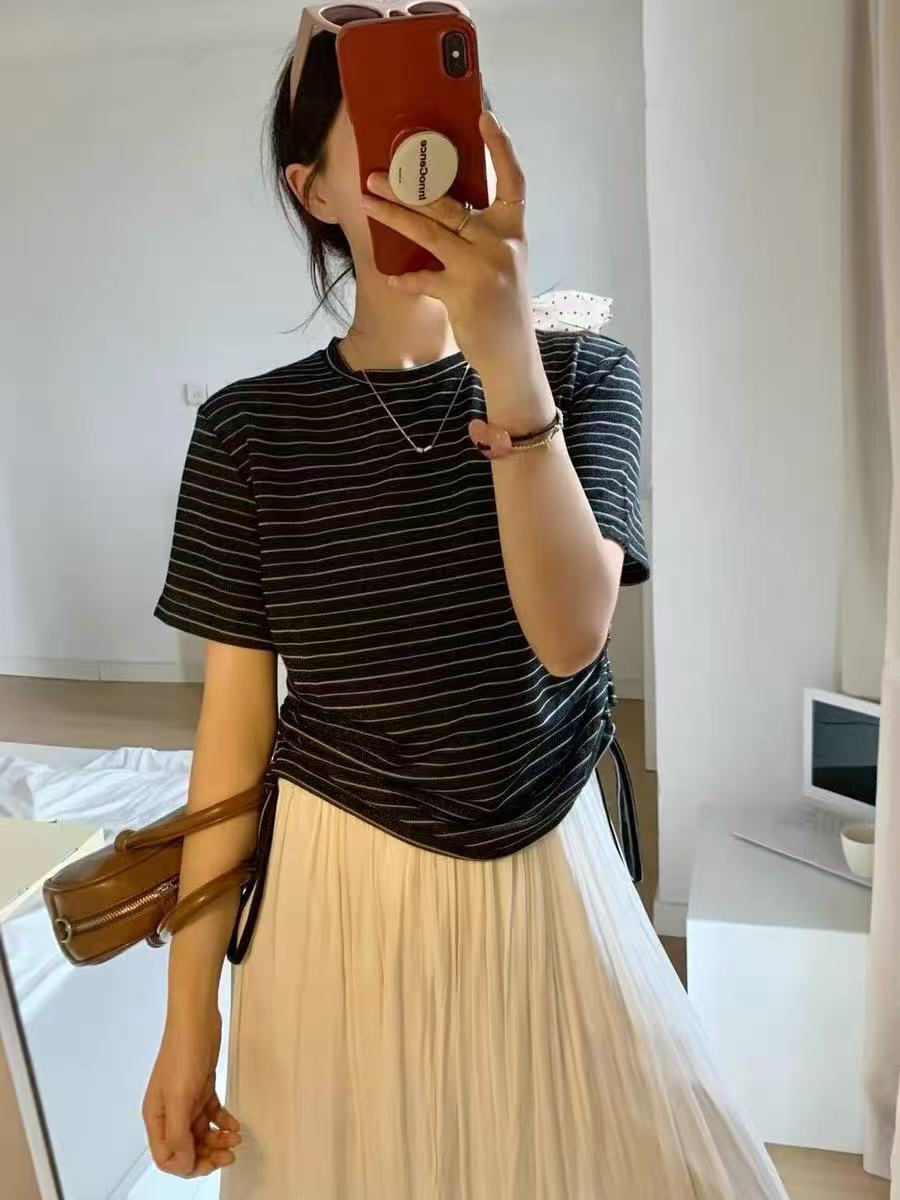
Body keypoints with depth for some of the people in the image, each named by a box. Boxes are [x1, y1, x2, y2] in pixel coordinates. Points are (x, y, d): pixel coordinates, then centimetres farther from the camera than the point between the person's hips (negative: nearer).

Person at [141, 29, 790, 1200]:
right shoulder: (250, 429, -8)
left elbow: (569, 634, -21)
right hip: (345, 887, 0)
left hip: (550, 872, 1)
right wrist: (191, 1012, -2)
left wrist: (509, 359, -34)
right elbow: (237, 717, -5)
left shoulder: (584, 371, -6)